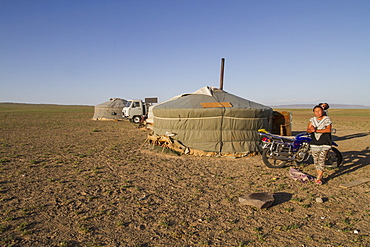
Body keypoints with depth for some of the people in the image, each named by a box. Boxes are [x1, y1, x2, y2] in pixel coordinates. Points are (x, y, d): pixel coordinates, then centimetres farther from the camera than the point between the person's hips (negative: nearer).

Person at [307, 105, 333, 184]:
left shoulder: (327, 119, -3)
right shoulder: (312, 120, 10)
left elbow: (328, 130, -16)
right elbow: (308, 129, 1)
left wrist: (316, 130, -22)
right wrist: (311, 130, -23)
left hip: (325, 143, -4)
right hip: (314, 143, 4)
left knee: (321, 160, -10)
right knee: (316, 160, 8)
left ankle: (318, 179, -5)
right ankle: (320, 176, 22)